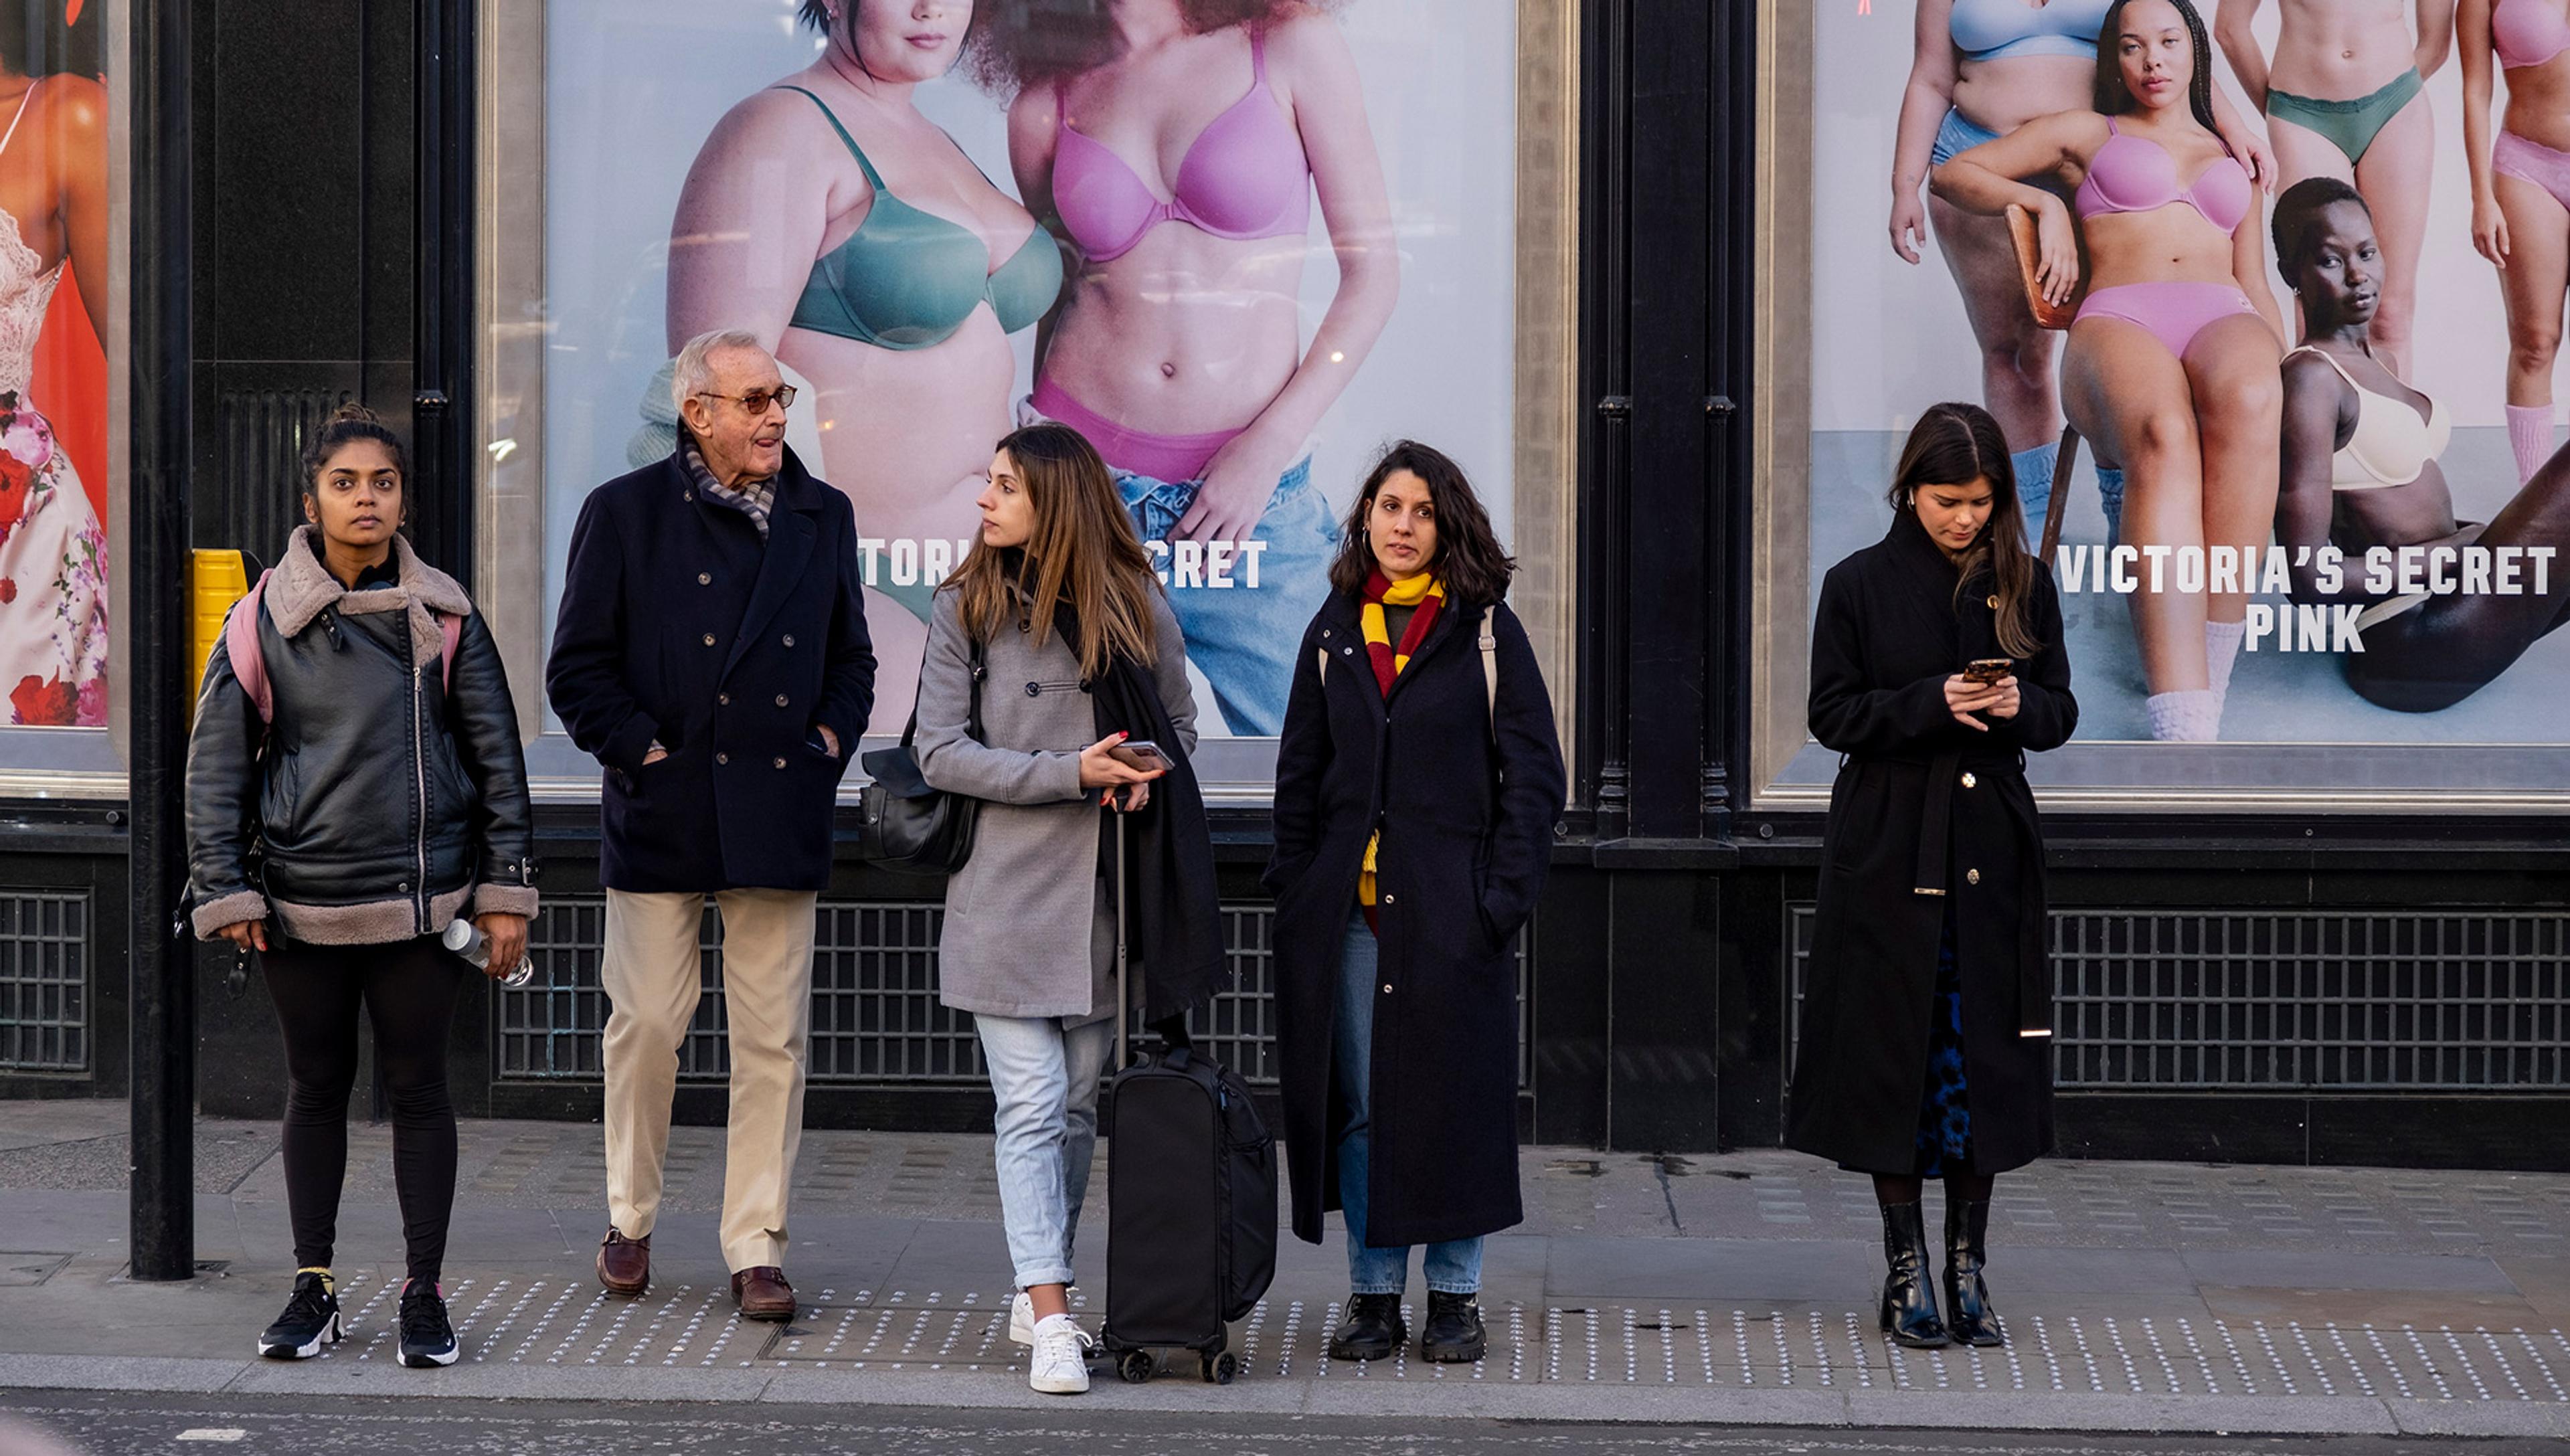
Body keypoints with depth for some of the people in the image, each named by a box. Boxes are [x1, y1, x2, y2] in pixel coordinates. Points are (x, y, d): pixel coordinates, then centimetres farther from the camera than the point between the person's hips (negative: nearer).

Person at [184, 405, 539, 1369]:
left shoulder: (445, 619, 2)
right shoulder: (266, 619, 1)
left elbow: (498, 758, 6)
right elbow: (214, 762, 4)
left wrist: (505, 891, 2)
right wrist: (224, 891, -2)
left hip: (420, 900, 0)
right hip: (300, 902, 0)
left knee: (418, 1089, 3)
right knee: (316, 1089, 10)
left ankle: (423, 1294, 12)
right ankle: (313, 1290, 19)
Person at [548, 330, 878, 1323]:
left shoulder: (822, 516, 10)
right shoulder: (625, 514, 0)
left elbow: (850, 656, 18)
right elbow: (578, 670, 0)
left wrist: (830, 740, 3)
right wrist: (642, 750, -9)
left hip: (779, 817, 2)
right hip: (662, 813, -2)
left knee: (773, 1037, 1)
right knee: (647, 1023, 3)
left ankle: (755, 1245, 9)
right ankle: (630, 1220, 22)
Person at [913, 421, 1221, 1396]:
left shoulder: (1136, 609, 5)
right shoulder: (966, 610, -1)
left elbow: (1179, 722, 18)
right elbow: (941, 754, -5)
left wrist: (1148, 776, -6)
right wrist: (1072, 773, -15)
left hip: (1105, 896, 3)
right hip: (1006, 894, -3)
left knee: (1079, 1102, 10)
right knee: (1031, 1103, -7)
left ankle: (1038, 1291, 23)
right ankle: (1050, 1322, -8)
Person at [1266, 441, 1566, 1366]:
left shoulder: (1486, 630, 2)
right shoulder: (1334, 632, 11)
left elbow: (1533, 771, 0)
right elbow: (1300, 776, 15)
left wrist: (1506, 894, -9)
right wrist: (1296, 891, 5)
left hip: (1451, 904, -3)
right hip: (1349, 908, 3)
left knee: (1453, 1100, 0)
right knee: (1359, 1106, 3)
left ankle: (1455, 1295, 10)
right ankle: (1373, 1294, 11)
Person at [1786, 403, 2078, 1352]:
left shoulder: (2023, 585, 6)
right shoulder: (1859, 585, -1)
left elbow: (2061, 711, 9)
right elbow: (1833, 714, -3)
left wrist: (2019, 704, -13)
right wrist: (1934, 704, -17)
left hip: (1991, 848, 2)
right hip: (1889, 851, -2)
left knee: (1983, 1054, 2)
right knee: (1895, 1054, 0)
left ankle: (1968, 1267, 10)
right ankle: (1906, 1268, 7)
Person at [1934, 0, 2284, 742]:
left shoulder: (2234, 159, 34)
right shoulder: (2087, 134, 28)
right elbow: (1954, 174, 26)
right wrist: (2045, 203, 9)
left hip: (2225, 320, 2)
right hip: (2119, 320, -2)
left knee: (2248, 402, -41)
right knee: (2165, 437, -41)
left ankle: (2210, 692, -43)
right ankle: (2182, 737, -57)